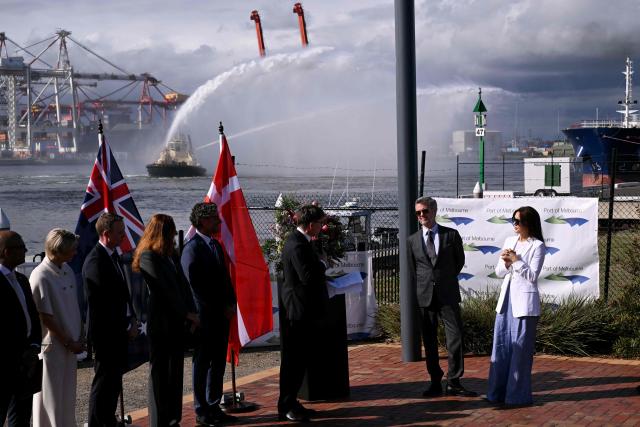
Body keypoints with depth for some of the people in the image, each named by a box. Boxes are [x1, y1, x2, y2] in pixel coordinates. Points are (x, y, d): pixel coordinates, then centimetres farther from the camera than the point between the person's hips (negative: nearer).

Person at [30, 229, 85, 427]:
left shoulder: (67, 269, 4)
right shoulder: (41, 277, -20)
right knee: (50, 395, 5)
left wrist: (79, 337, 6)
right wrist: (69, 342, -12)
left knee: (68, 392, 17)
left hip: (70, 343, 7)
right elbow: (46, 318, -18)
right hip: (52, 345, -7)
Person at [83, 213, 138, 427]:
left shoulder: (113, 255, 10)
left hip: (119, 331, 9)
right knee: (104, 383, -1)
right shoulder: (95, 261, -20)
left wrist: (132, 320, 6)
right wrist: (128, 326, -11)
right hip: (106, 332, -9)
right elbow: (108, 301, -19)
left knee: (114, 380, 17)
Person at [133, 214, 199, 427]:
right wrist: (187, 313, -9)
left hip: (176, 322, 8)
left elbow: (182, 284, 8)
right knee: (159, 373, 2)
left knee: (175, 372, 12)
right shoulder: (148, 257, -12)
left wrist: (191, 313, -2)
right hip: (160, 323, -8)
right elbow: (166, 289, -14)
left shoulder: (170, 255, 12)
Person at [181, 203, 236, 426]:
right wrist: (222, 307, -14)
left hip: (220, 315, 8)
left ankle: (214, 408, 23)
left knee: (218, 363, 13)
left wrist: (230, 304, 4)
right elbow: (196, 286, -17)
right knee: (202, 364, 2)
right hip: (204, 316, -8)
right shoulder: (192, 248, -14)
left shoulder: (215, 245, 13)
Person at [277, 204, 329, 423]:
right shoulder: (297, 245, -21)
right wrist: (322, 265, -11)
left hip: (301, 309, 10)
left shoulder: (300, 241, 12)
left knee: (298, 358, 15)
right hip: (297, 309, -10)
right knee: (292, 359, -3)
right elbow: (308, 276, -27)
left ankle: (290, 403, 23)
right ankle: (286, 407, 5)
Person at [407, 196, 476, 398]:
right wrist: (418, 293, 7)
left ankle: (454, 383, 2)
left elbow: (459, 260, 14)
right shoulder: (412, 240, 7)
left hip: (448, 295, -1)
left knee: (456, 338, -5)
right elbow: (411, 270, 11)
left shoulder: (451, 235, 3)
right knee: (429, 341, 5)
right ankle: (435, 383, 14)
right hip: (424, 296, 1)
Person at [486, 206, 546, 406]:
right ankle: (498, 392, 15)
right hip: (506, 297, 7)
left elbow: (532, 275, -12)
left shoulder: (537, 246, -6)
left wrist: (515, 260, -14)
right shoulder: (509, 241, 12)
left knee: (520, 348, -2)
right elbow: (499, 272, 13)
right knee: (501, 345, 8)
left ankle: (517, 395, 6)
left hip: (524, 301, -6)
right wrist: (505, 262, -7)